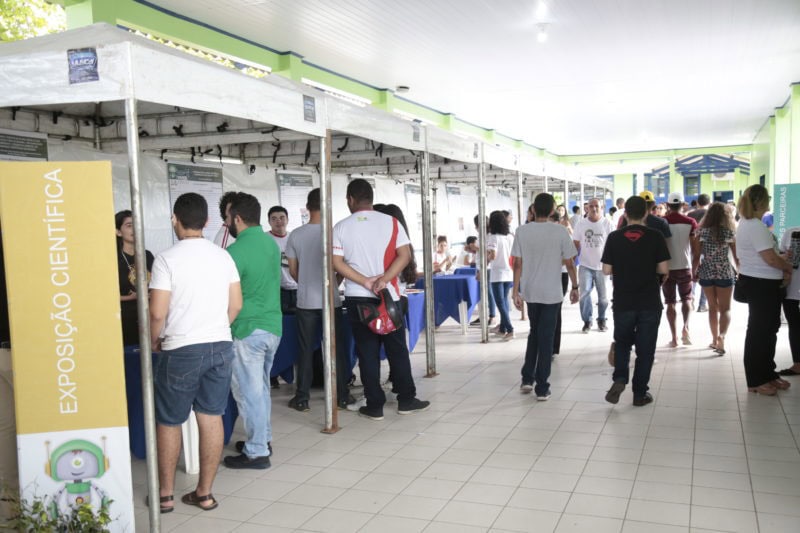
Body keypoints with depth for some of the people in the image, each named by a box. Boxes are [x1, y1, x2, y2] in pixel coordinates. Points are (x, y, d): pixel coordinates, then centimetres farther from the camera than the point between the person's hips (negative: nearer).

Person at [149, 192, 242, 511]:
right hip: (220, 347, 4)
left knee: (169, 423, 11)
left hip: (181, 351, -4)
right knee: (212, 419, 9)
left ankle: (165, 494, 22)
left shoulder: (167, 259, -11)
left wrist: (154, 341, 4)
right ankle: (204, 493, 18)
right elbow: (236, 305, 6)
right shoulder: (223, 256, 4)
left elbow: (158, 312, -14)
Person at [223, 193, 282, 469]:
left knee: (248, 391, 2)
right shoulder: (271, 243, 7)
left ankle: (256, 452, 10)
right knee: (261, 387, 19)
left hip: (247, 330, -8)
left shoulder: (236, 252, -18)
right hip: (273, 324, 8)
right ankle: (262, 438, 31)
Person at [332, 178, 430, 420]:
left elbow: (336, 262, -8)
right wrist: (383, 280, -14)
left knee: (367, 352, 6)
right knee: (397, 349, 10)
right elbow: (405, 255, -9)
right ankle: (406, 400, 17)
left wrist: (365, 281, -10)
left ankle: (375, 406, 10)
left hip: (357, 298, 0)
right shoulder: (391, 222, 0)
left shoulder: (341, 227, 0)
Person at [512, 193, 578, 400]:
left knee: (534, 333, 21)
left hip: (530, 292, 2)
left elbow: (518, 264, -5)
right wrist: (575, 287, 8)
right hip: (551, 292, -2)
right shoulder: (560, 232, -9)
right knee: (546, 338, 4)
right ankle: (542, 388, 8)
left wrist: (516, 292, 0)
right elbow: (569, 263, -5)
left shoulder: (522, 231, -5)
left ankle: (527, 379, 18)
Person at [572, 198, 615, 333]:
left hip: (602, 265, 0)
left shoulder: (607, 223, -3)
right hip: (585, 265, 0)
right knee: (585, 292, -9)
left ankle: (601, 320, 27)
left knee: (603, 295, 9)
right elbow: (576, 243, 6)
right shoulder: (581, 223, 1)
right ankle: (587, 320, 6)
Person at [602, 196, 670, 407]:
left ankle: (619, 379, -2)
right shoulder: (655, 237, -6)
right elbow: (663, 269, -7)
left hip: (623, 302, 1)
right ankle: (640, 393, 14)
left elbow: (607, 270, -3)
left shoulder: (614, 237, -4)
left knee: (622, 342, 19)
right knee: (645, 348, 9)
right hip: (650, 302, -1)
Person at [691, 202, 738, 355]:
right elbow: (737, 255, 2)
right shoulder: (730, 232, -5)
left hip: (706, 273, 1)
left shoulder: (702, 232, -3)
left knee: (713, 307, 15)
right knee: (725, 308, 5)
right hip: (725, 273, -1)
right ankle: (721, 336, -18)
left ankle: (715, 339, 18)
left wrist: (694, 272, 11)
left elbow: (696, 256, -2)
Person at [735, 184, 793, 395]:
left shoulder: (746, 223, 11)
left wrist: (782, 269, 5)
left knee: (768, 328, 18)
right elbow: (771, 258, -23)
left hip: (754, 281, 10)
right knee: (759, 331, -1)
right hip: (762, 284, -10)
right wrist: (789, 267, -5)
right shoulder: (756, 226, -21)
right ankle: (756, 381, 10)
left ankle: (767, 373, 29)